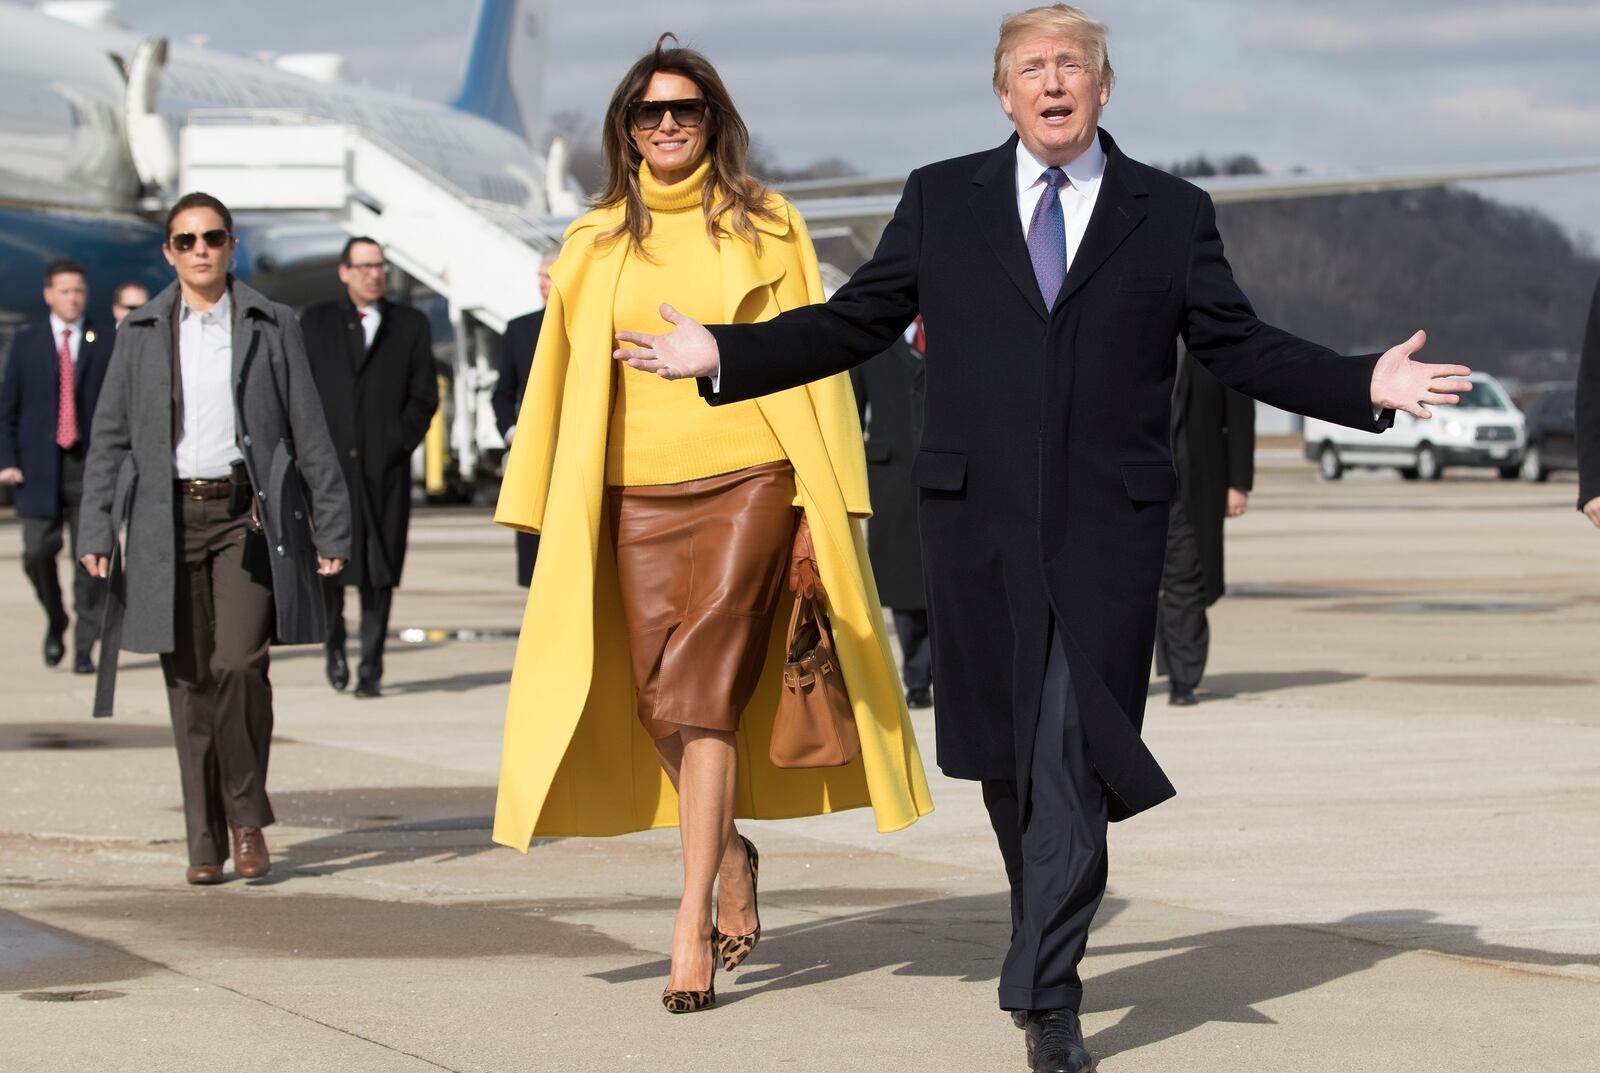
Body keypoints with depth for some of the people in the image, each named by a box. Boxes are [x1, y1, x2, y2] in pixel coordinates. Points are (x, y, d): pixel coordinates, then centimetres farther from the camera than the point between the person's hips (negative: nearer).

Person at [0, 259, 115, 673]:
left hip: (91, 464, -1)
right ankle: (56, 623, 20)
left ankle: (85, 648, 2)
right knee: (37, 553, -6)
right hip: (40, 466, 1)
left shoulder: (108, 342, 6)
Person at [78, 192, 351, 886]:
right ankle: (205, 842, 9)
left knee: (238, 665, -18)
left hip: (247, 516, -2)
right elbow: (110, 437, 10)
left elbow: (309, 433, 7)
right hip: (169, 520, 2)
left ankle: (247, 814, 1)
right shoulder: (141, 333, 10)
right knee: (189, 682, 2)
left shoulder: (271, 327, 6)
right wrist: (96, 529, 1)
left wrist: (331, 528, 3)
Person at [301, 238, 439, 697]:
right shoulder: (316, 322, 12)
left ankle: (371, 667, 3)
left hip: (384, 468, 0)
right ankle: (334, 642, 20)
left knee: (380, 571, -2)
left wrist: (399, 443, -4)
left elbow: (424, 396, 9)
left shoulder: (411, 325, 11)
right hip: (328, 465, 0)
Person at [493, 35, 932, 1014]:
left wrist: (822, 502, -2)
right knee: (660, 700, 0)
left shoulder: (765, 228, 5)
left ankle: (694, 920, -13)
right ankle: (731, 853, 27)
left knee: (705, 691, -14)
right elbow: (563, 378, 14)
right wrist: (547, 511, 9)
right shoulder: (598, 243, 11)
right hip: (636, 496, 3)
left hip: (747, 481, -3)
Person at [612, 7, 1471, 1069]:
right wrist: (723, 355, 3)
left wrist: (1366, 385, -3)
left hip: (1110, 528, -1)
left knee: (1078, 755, -10)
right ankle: (1049, 950, 26)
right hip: (978, 516, 2)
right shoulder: (941, 201, 9)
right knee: (1006, 749, 7)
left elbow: (1240, 344, 9)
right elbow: (853, 323, 12)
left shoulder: (1173, 214, 8)